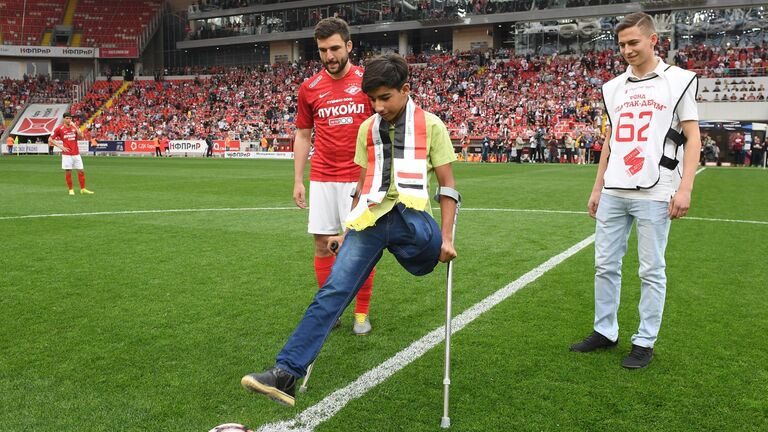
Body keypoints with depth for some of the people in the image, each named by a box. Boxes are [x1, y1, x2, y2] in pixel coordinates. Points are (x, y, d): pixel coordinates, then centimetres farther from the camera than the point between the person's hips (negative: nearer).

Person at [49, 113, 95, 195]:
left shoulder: (74, 127, 9)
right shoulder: (59, 128, -2)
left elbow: (81, 136, -5)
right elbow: (50, 139, 0)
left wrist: (75, 127, -10)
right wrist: (60, 146, -7)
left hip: (76, 154, 4)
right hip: (67, 154, -3)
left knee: (81, 171, 4)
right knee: (68, 172, 0)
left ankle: (83, 189, 13)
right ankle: (70, 190, 10)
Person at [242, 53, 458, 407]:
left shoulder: (430, 125, 5)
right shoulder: (367, 129, 17)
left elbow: (447, 186, 5)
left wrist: (445, 238, -2)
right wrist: (349, 231, 21)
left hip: (411, 219, -2)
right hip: (370, 220, 2)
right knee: (331, 293, -12)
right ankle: (286, 372, -13)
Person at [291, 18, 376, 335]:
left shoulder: (368, 81, -2)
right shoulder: (309, 88, 5)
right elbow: (303, 135, 12)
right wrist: (298, 180, 7)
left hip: (360, 178, -2)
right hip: (321, 179, 2)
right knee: (322, 244, 5)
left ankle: (362, 313, 15)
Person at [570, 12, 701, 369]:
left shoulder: (678, 80, 0)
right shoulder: (613, 87, 14)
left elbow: (692, 136, -2)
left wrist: (685, 188, -12)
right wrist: (597, 188, 16)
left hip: (654, 193, -5)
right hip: (613, 192, 5)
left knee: (651, 270, 2)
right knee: (605, 265, 9)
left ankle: (645, 342, 14)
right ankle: (605, 331, 23)